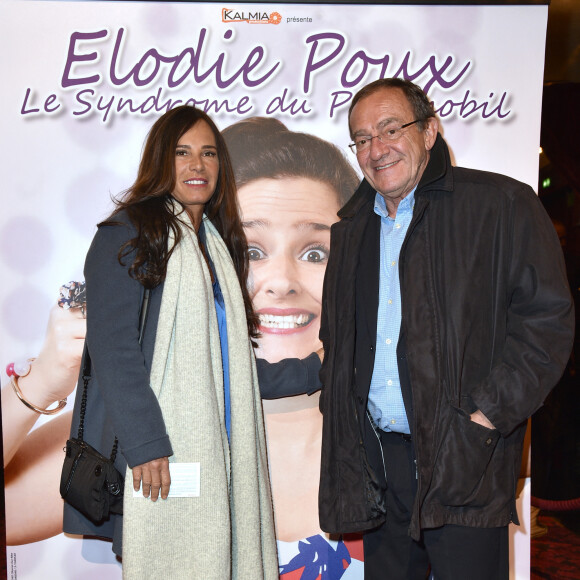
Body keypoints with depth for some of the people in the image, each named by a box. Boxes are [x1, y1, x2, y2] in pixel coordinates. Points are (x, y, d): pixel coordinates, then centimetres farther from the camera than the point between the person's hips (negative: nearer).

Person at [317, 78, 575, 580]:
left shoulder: (503, 204, -5)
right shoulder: (352, 228, 13)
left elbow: (548, 316, -10)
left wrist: (490, 413, -15)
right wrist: (339, 410, 8)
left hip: (463, 461, -5)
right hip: (375, 457, 5)